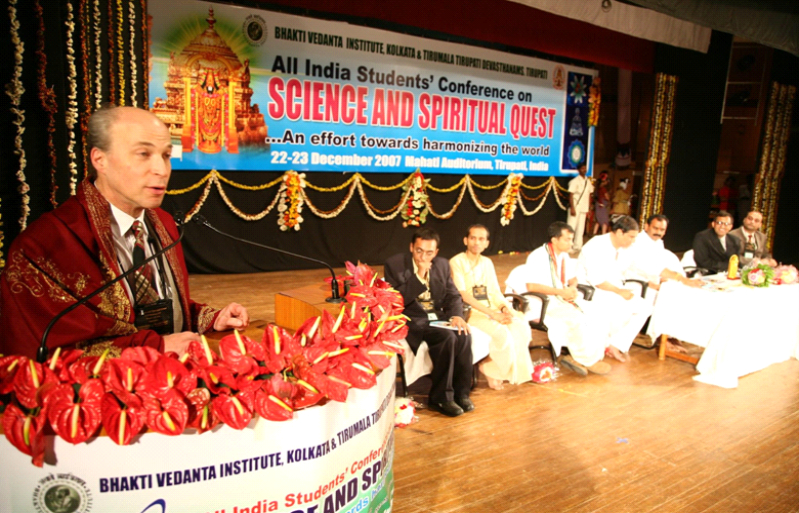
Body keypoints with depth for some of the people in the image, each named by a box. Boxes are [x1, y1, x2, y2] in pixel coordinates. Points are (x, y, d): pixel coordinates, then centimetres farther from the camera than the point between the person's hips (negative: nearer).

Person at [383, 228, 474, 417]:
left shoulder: (442, 264, 9)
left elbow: (453, 295, 10)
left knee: (464, 335, -25)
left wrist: (457, 315, -11)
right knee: (447, 337, -30)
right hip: (411, 320, -5)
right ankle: (441, 397, -14)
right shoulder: (394, 264, -8)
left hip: (437, 316, 5)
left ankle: (461, 392, -8)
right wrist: (419, 276, -23)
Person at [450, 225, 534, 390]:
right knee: (501, 331, -29)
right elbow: (462, 295, -16)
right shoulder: (457, 262, -5)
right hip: (470, 312, -6)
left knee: (521, 326, -19)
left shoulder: (487, 263, 16)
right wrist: (493, 314, -22)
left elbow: (495, 292, 11)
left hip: (491, 310, 6)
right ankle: (490, 369, -3)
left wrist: (505, 308, -12)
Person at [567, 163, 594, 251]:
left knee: (581, 228, 8)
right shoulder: (575, 181, -7)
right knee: (571, 227, -4)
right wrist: (572, 208, -17)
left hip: (583, 208, 6)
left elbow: (589, 195, 13)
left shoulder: (588, 182, 10)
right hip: (575, 208, -6)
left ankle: (578, 246, 14)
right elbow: (571, 195, -11)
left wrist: (589, 208, 8)